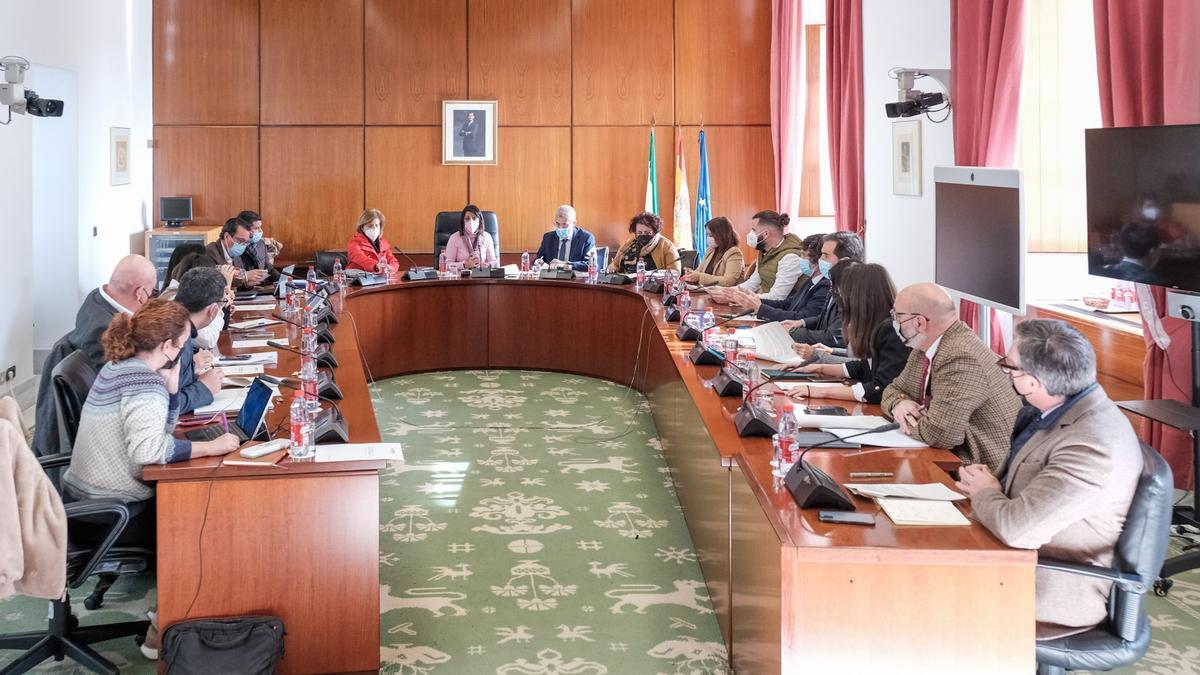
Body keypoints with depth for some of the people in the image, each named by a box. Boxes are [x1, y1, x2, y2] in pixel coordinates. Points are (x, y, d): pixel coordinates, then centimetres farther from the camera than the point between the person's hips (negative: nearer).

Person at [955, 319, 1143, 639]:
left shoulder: (1090, 444, -31)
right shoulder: (1056, 407, -2)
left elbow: (1018, 528, -34)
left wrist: (984, 491, -14)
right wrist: (988, 483, -6)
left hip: (1060, 591, -8)